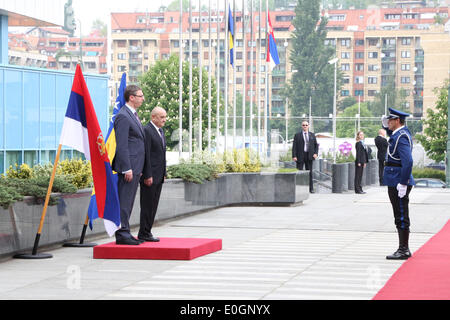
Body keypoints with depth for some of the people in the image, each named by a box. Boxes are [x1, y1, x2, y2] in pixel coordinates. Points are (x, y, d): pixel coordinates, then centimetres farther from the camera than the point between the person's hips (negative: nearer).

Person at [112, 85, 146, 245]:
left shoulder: (133, 115, 19)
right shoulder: (123, 116, -13)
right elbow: (121, 145, -18)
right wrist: (127, 169, -21)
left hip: (135, 167, 10)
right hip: (128, 167, -10)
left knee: (128, 201, 12)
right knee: (124, 201, -8)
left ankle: (125, 233, 17)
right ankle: (122, 234, -6)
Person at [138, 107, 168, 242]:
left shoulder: (160, 131, 17)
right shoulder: (147, 131, -13)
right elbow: (146, 154, -17)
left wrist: (163, 174, 19)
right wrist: (148, 175, -20)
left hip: (158, 176, 9)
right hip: (149, 175, -9)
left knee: (153, 205, 10)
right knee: (147, 205, -6)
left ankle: (147, 232, 15)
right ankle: (144, 234, -2)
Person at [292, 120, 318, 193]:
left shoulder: (312, 135, 12)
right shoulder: (297, 135, 3)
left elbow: (316, 145, 15)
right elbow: (294, 146, -1)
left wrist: (316, 153, -1)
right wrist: (294, 156, -11)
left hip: (309, 156, 2)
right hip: (300, 156, -2)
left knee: (309, 172, 4)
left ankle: (311, 188, 7)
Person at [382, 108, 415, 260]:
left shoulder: (402, 136, -17)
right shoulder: (400, 133, 13)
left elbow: (408, 161, -26)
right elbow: (392, 137, 41)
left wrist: (403, 183, -26)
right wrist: (386, 127, 22)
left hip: (398, 182, -10)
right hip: (395, 182, 10)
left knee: (401, 218, -6)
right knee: (400, 218, 13)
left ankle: (404, 251, -3)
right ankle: (403, 249, 19)